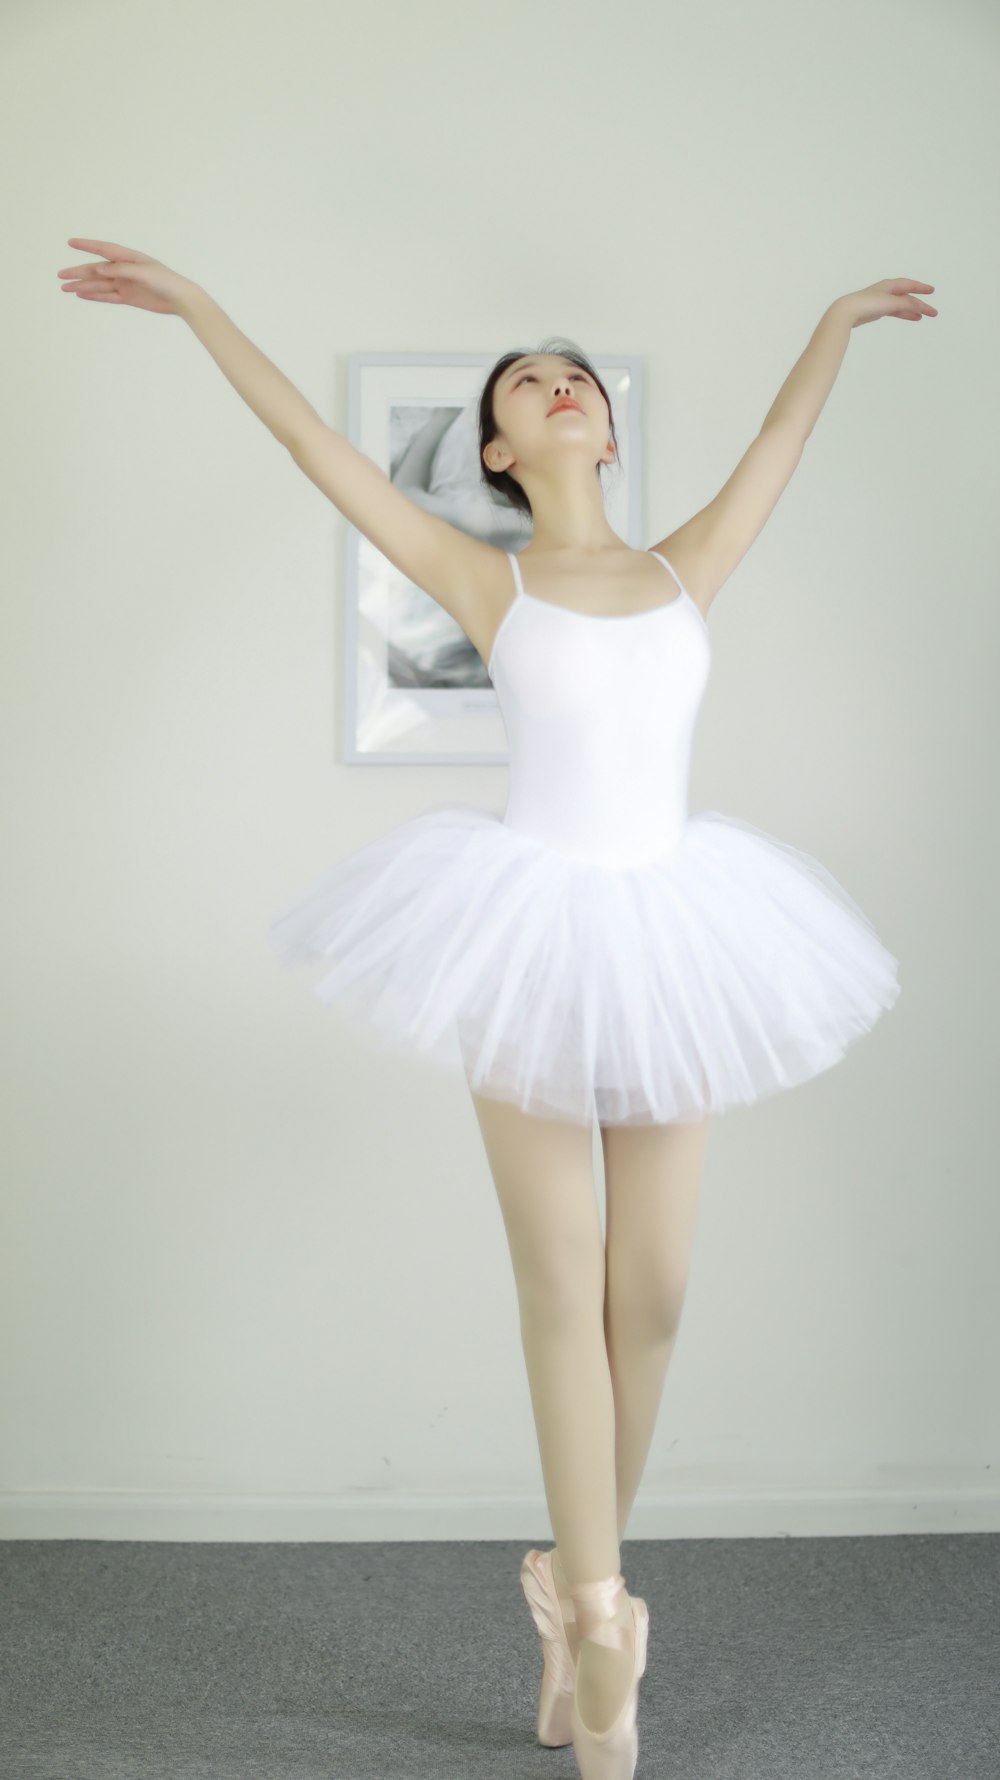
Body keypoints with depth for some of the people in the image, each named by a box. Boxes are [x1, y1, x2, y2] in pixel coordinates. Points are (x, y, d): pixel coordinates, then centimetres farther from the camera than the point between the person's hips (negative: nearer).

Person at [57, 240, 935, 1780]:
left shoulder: (686, 573, 8)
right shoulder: (488, 585, 1)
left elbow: (778, 448, 21)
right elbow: (325, 453, -1)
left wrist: (838, 319, 32)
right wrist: (199, 307, -3)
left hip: (666, 936, 3)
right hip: (537, 934, -3)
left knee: (651, 1294, 6)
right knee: (563, 1292, 1)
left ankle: (578, 1606, 22)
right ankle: (597, 1624, 12)